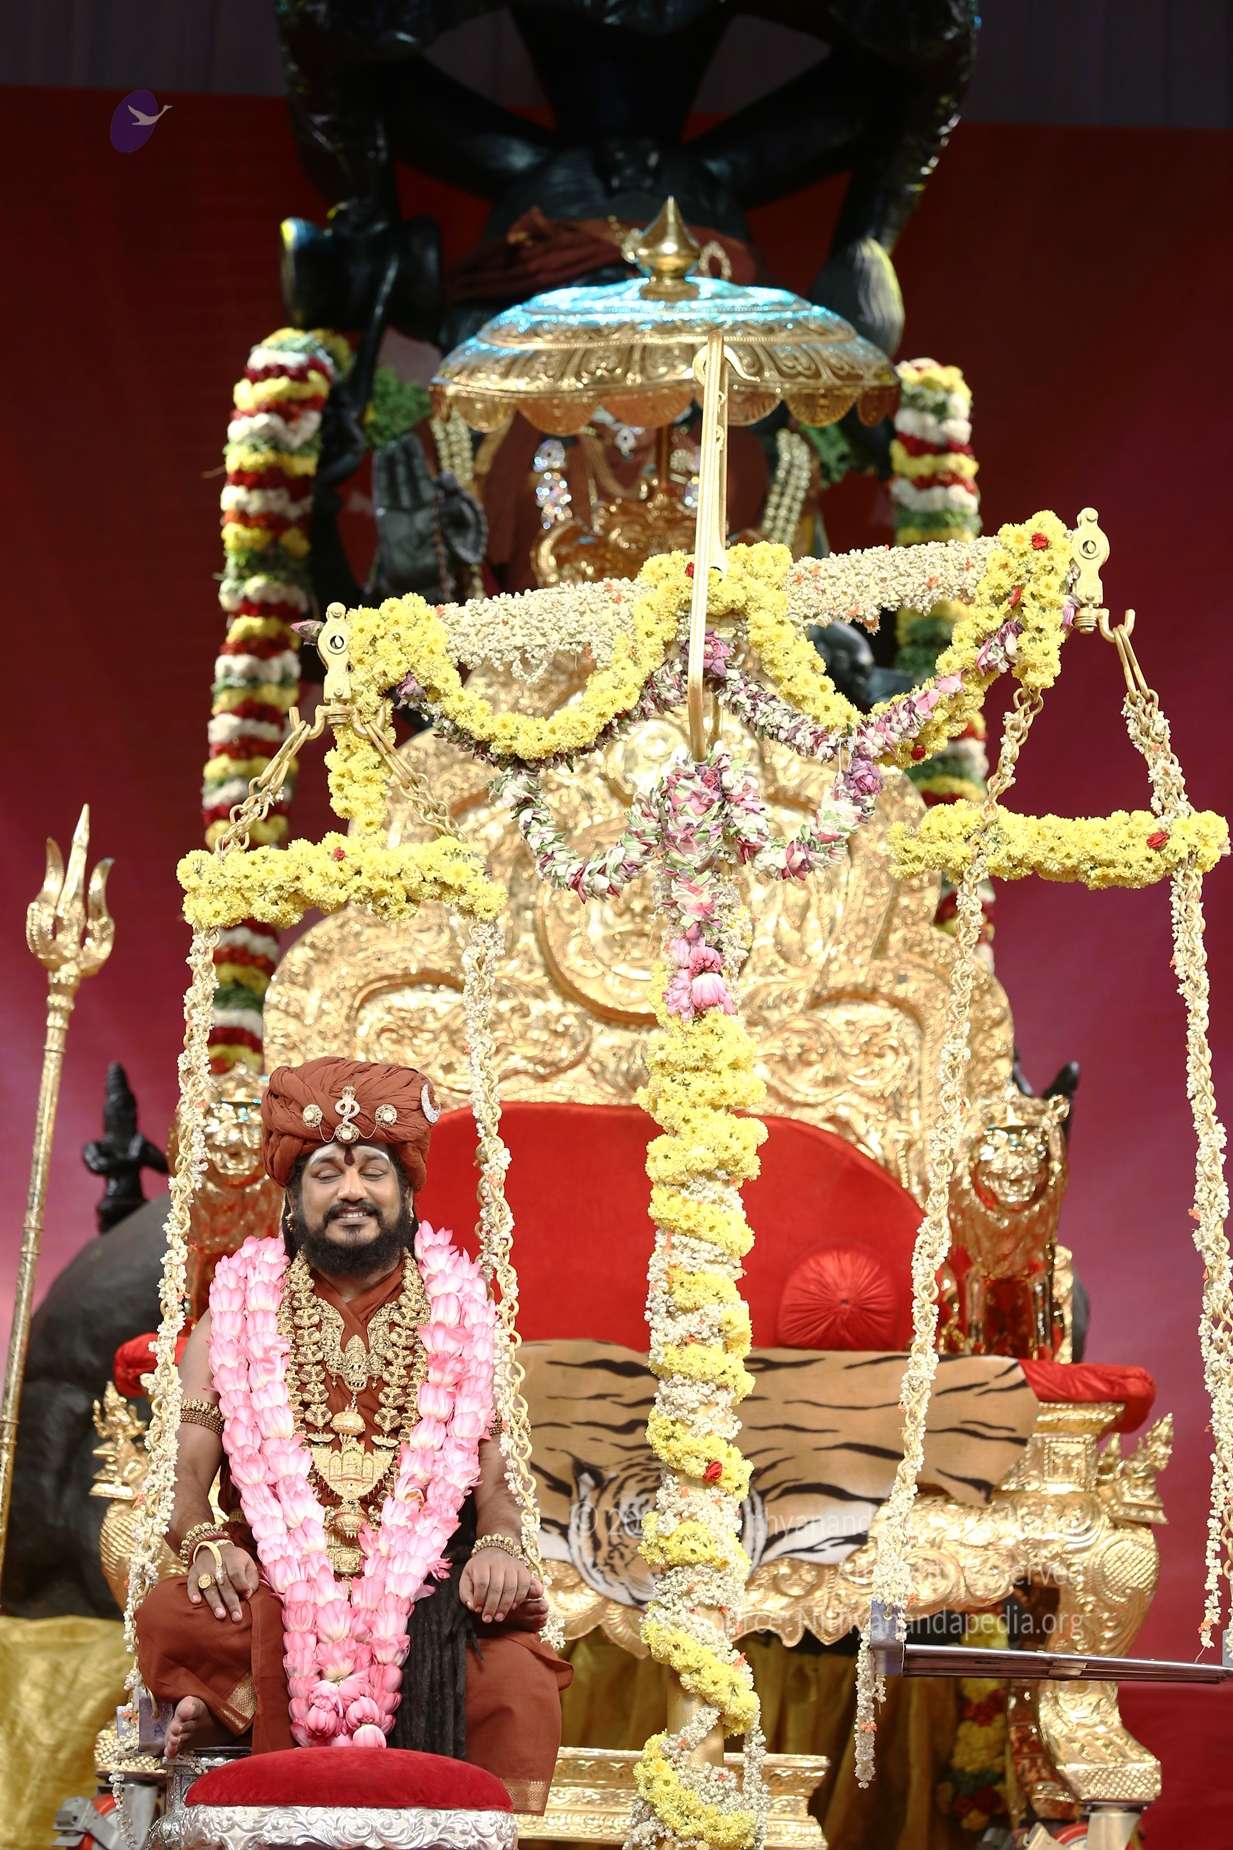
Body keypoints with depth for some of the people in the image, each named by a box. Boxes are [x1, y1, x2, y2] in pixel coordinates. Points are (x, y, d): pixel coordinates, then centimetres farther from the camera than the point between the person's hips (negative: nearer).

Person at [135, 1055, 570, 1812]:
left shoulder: (458, 1320, 15)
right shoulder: (234, 1321, 13)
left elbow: (493, 1480, 9)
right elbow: (184, 1478, 5)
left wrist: (499, 1547, -14)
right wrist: (206, 1543, -17)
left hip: (423, 1591, 0)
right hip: (273, 1591, 0)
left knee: (521, 1688, -30)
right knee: (171, 1620, -33)